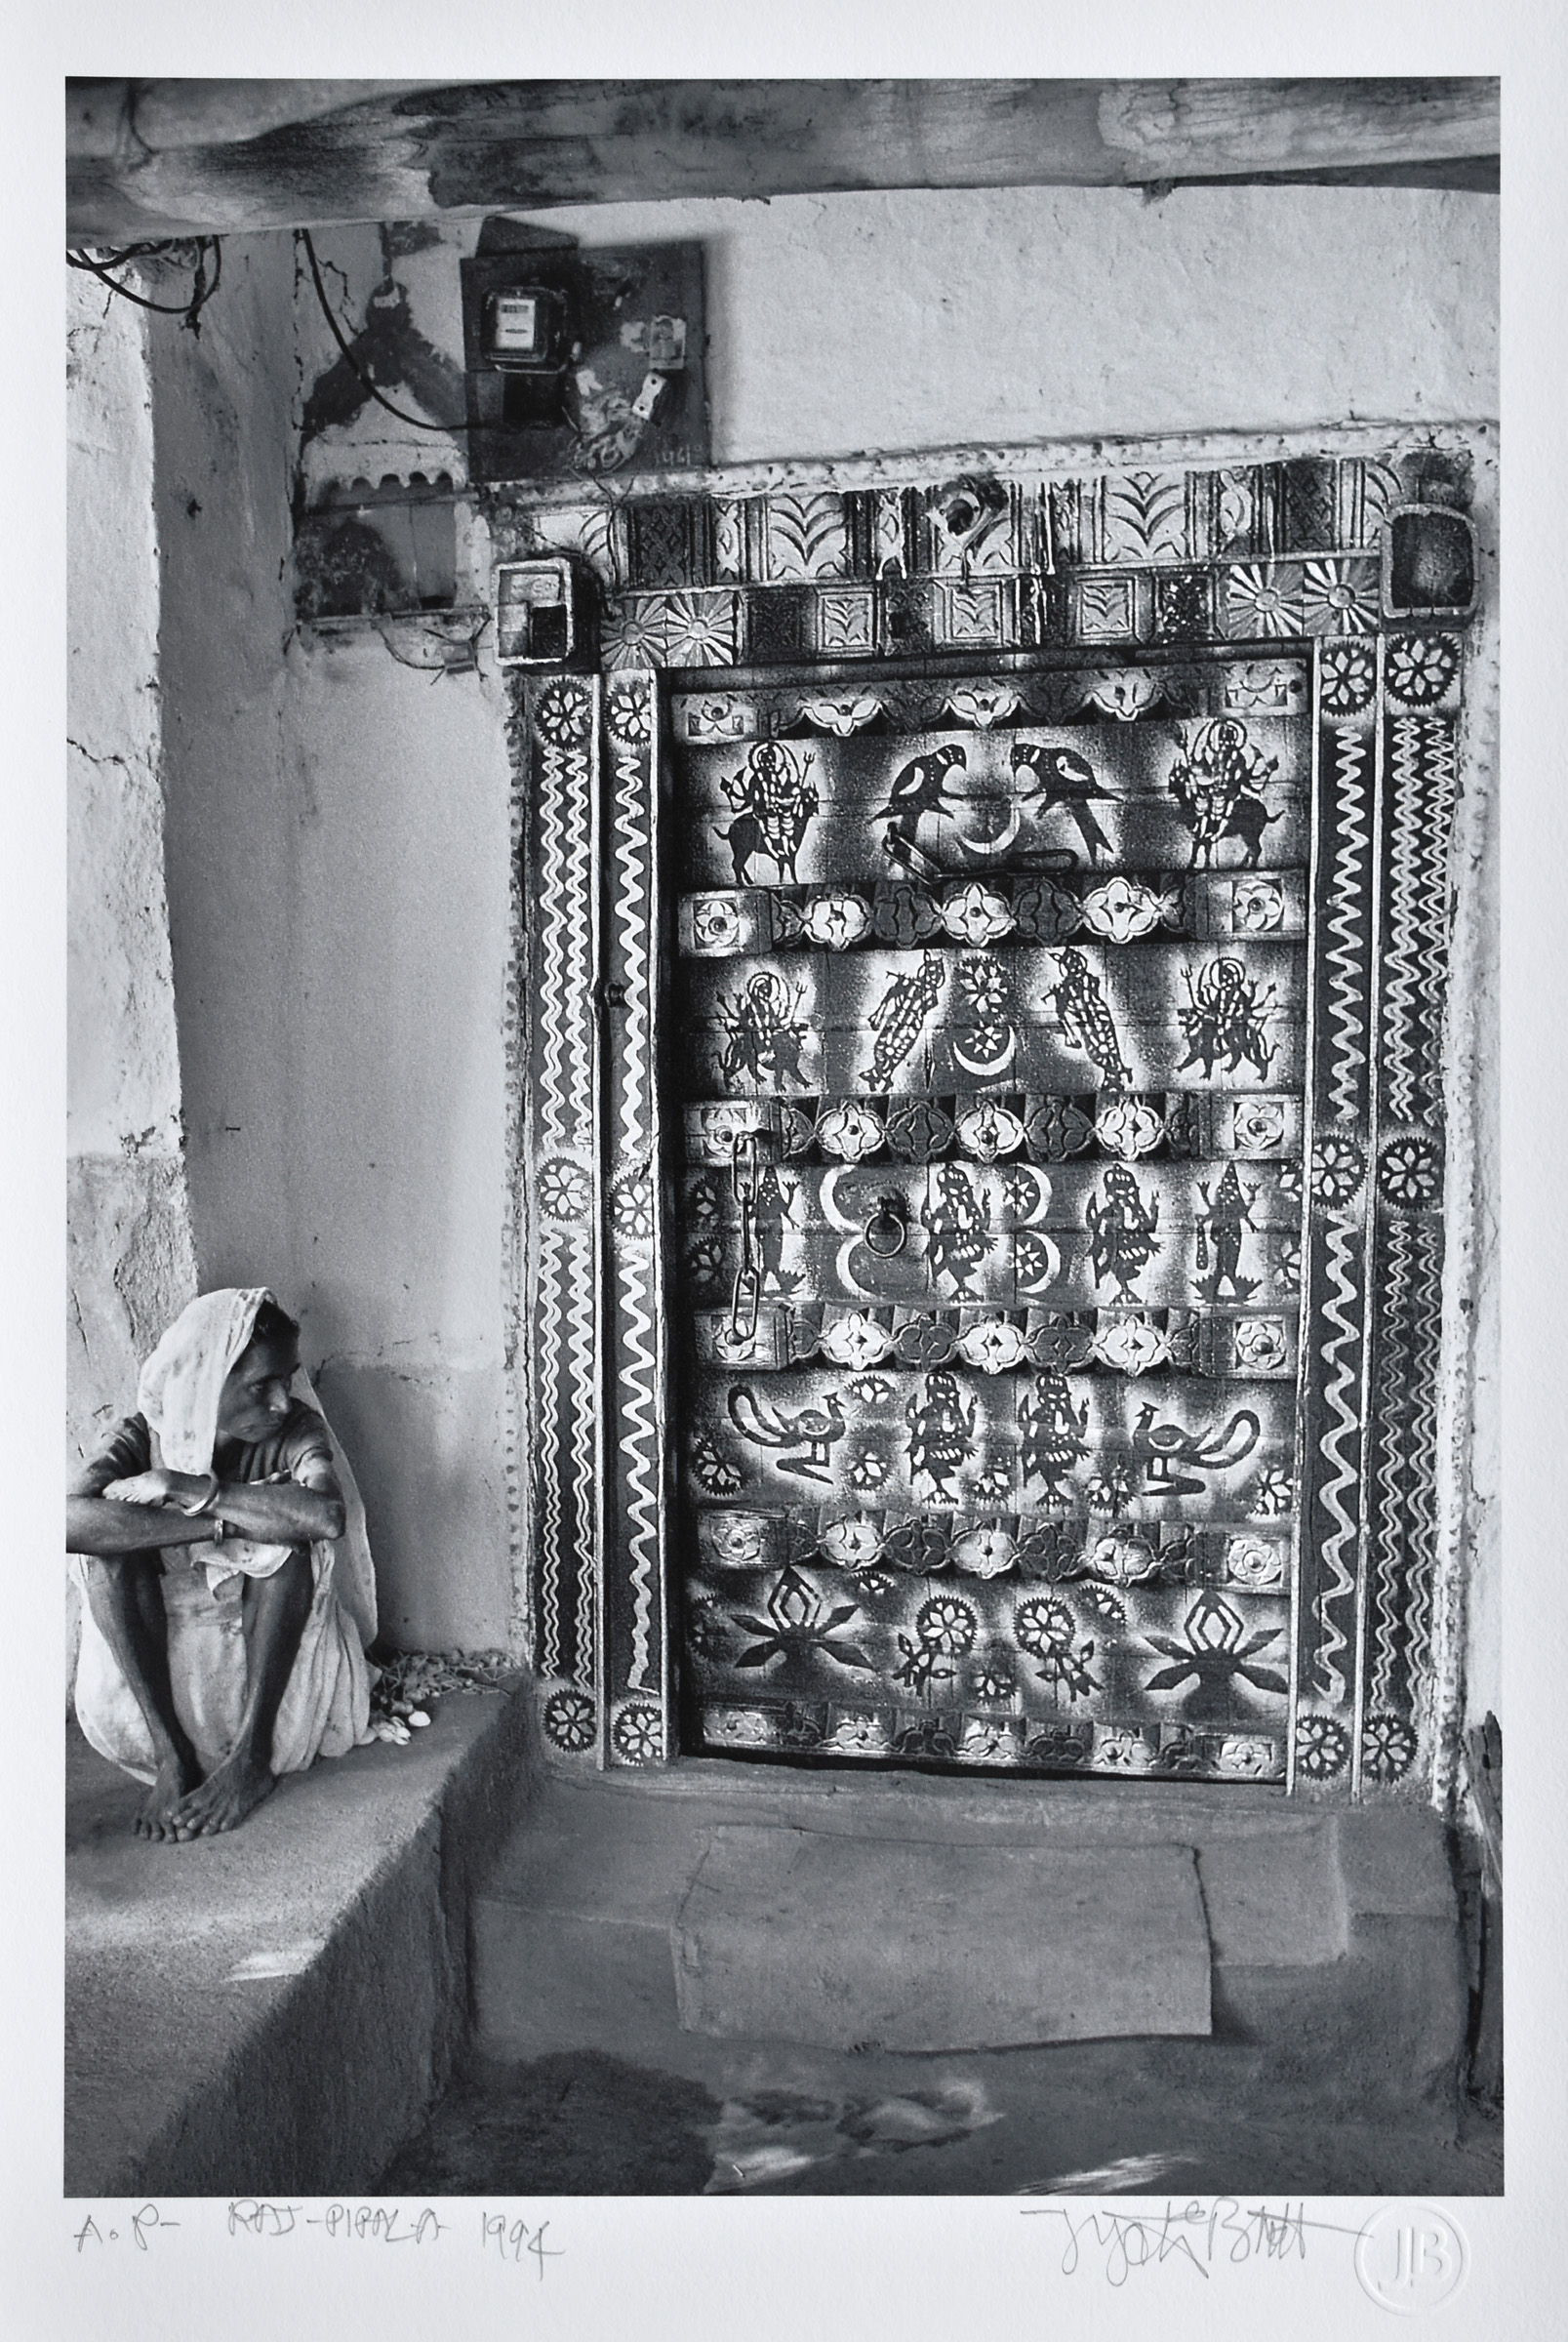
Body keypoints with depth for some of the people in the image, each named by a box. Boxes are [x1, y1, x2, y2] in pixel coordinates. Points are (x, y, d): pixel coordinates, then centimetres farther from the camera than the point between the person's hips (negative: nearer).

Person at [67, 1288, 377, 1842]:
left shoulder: (295, 1431, -11)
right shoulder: (142, 1438, -8)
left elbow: (327, 1515, -35)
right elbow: (72, 1519, -31)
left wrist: (186, 1489, -29)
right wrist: (226, 1523, -34)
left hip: (275, 1659, -1)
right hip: (161, 1662, 1)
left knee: (287, 1535, -26)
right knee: (106, 1544, -21)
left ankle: (253, 1755, -23)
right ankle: (172, 1756, -22)